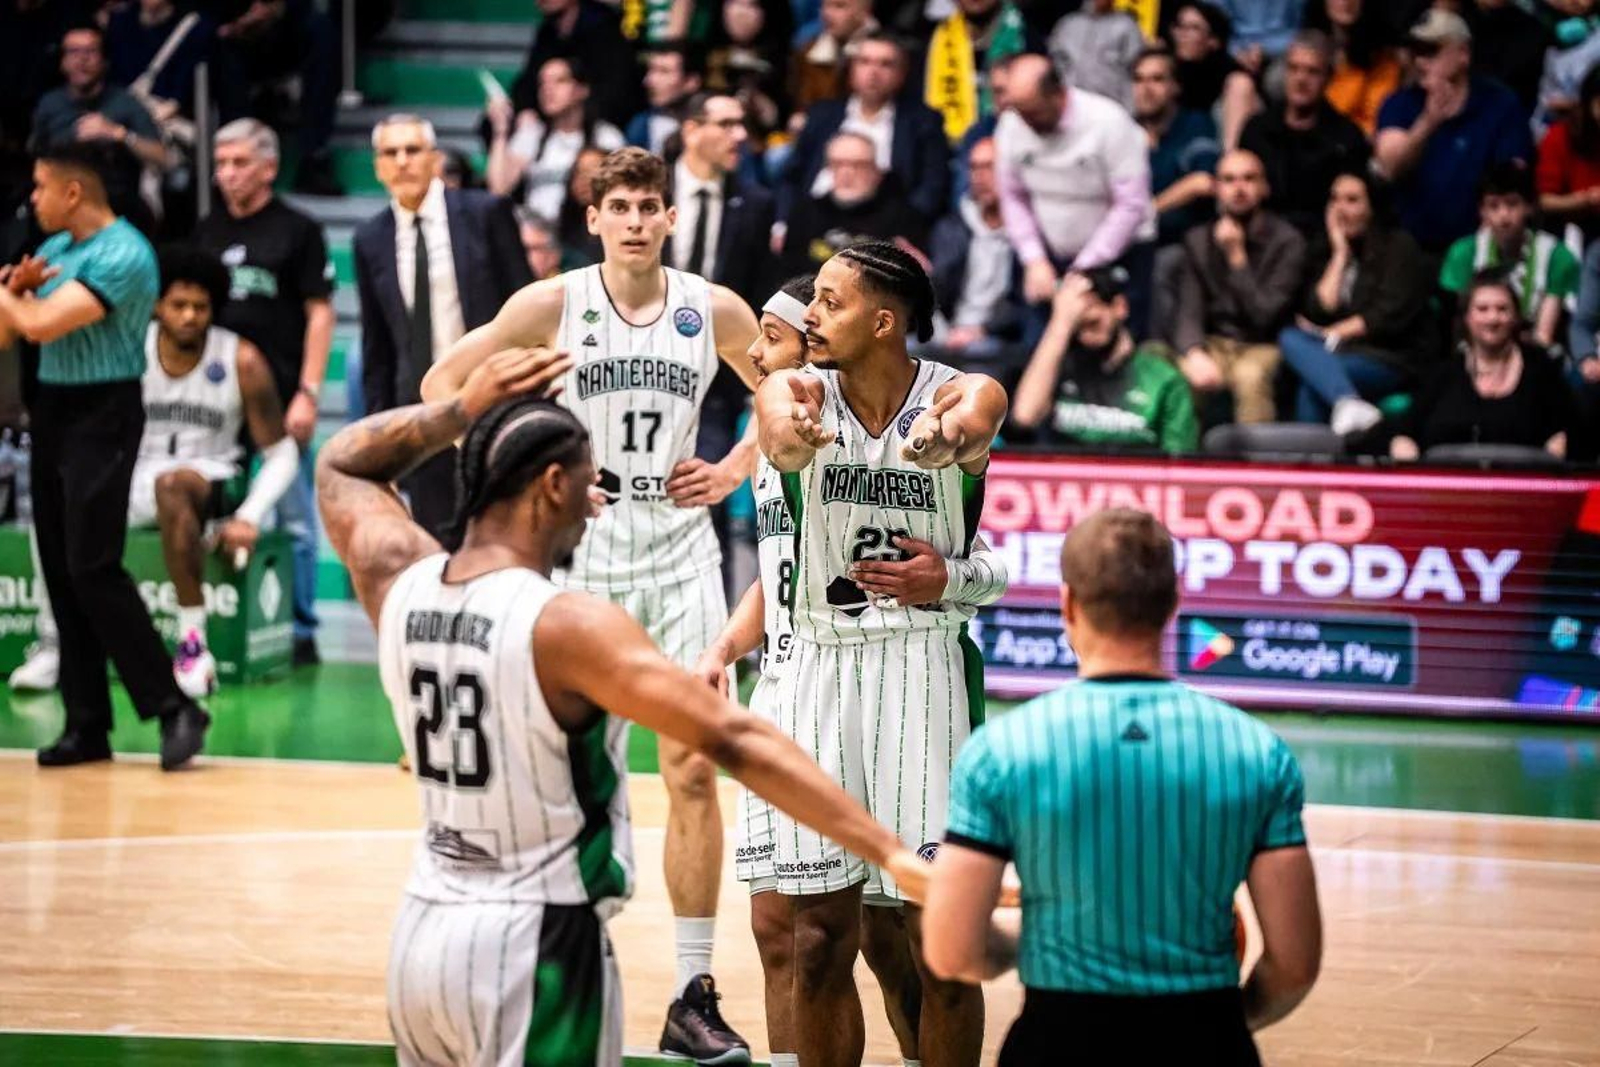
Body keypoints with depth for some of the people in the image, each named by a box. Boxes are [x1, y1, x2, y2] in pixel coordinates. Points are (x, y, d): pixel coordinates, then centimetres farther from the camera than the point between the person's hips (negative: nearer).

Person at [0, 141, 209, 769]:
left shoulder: (122, 254, -16)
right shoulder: (55, 248, 12)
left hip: (101, 416, -9)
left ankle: (173, 706, -9)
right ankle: (87, 724, 10)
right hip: (52, 411, 9)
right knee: (60, 574, 6)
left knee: (93, 570, -14)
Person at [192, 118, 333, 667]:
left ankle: (300, 629, 6)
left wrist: (308, 392, -11)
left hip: (279, 394, -4)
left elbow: (319, 313, -4)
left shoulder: (297, 230, -1)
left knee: (293, 517, 0)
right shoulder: (206, 232, 12)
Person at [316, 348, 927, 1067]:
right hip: (537, 949, -7)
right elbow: (735, 743, -26)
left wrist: (463, 411, 12)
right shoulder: (569, 627, -20)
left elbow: (342, 465, 22)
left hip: (424, 931, 7)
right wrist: (887, 850, -29)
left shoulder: (401, 585, 0)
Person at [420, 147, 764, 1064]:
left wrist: (733, 471, 2)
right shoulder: (552, 305, -5)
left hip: (679, 552, 1)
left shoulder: (715, 310, 0)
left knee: (694, 773, -2)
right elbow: (443, 384, 2)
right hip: (578, 554, -1)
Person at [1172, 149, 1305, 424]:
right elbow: (1189, 313, 0)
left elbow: (1265, 317, -11)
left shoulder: (1287, 241, -4)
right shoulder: (1198, 240, 9)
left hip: (1263, 349, -3)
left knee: (1251, 376, -38)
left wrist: (1237, 256, -16)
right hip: (1214, 346, 3)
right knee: (1177, 375, -31)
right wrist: (1196, 355, -22)